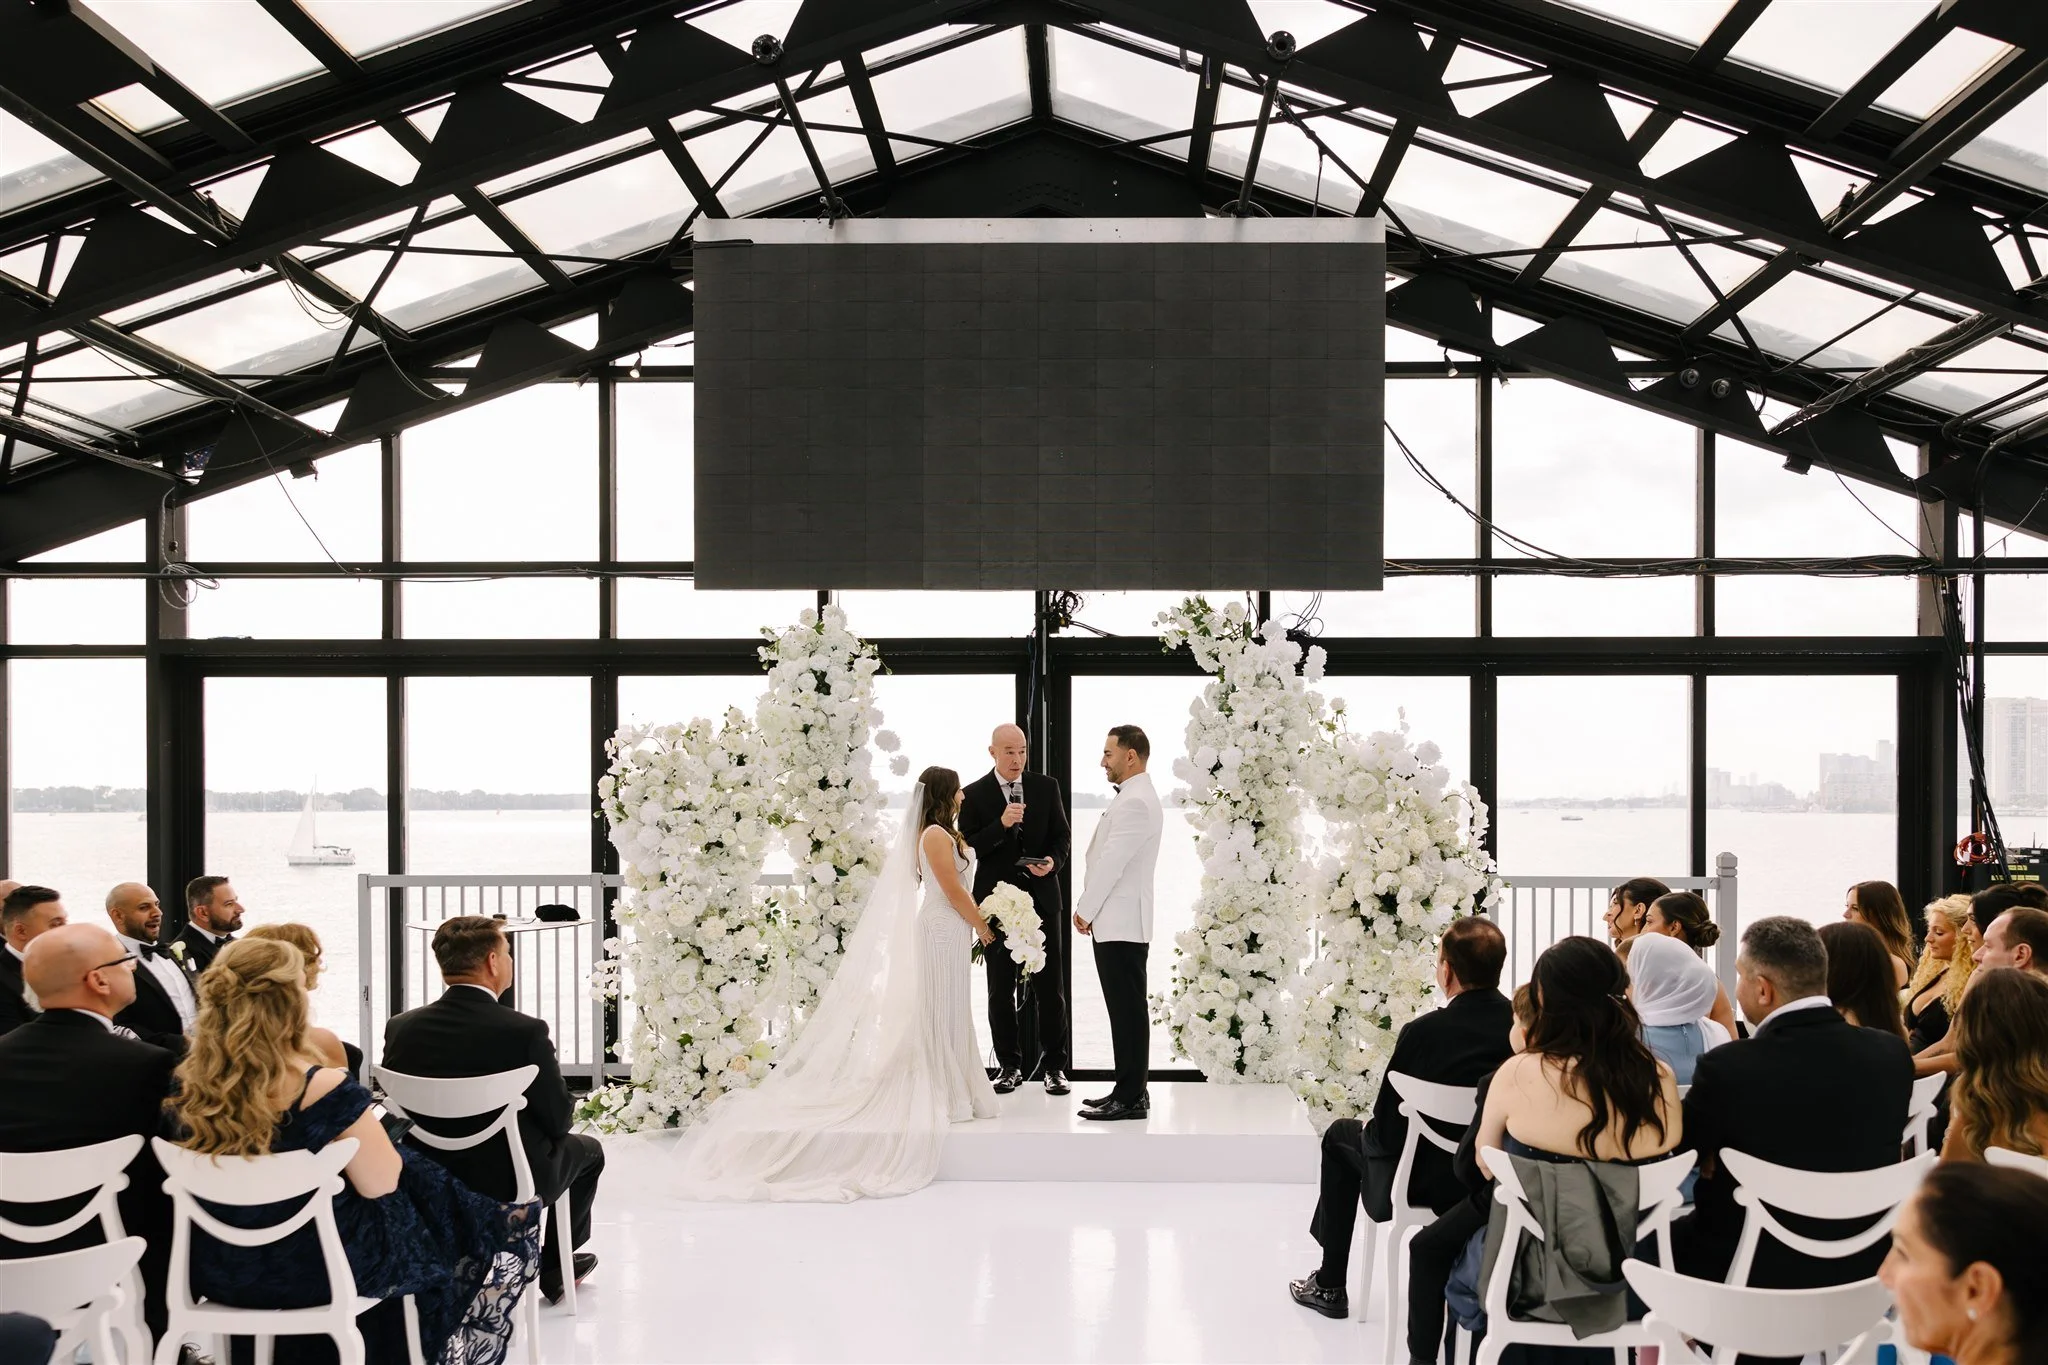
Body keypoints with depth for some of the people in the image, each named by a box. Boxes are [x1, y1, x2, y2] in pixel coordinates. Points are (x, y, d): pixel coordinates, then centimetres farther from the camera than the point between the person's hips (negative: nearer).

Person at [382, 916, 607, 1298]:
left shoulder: (400, 1028, -13)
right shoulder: (525, 1032, -26)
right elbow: (558, 1120, -15)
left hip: (429, 1184, 5)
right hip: (509, 1183, -5)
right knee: (588, 1150, 26)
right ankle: (554, 1269, 34)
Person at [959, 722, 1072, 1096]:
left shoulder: (1047, 787, 4)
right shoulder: (973, 794, -2)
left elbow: (1062, 837, 7)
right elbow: (969, 848, -7)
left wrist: (1053, 861, -13)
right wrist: (1001, 824, -22)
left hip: (1041, 897, 1)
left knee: (1049, 987, 3)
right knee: (1001, 989, 7)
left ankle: (1054, 1065, 12)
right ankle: (1010, 1066, 17)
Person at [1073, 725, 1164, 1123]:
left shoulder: (1135, 802, -17)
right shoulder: (1134, 798, 17)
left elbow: (1111, 863, -19)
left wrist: (1085, 910, -10)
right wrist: (1089, 909, 12)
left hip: (1121, 924, -10)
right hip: (1116, 922, 10)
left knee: (1128, 1011, -5)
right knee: (1125, 1010, 13)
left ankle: (1131, 1098, 0)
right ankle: (1129, 1090, 20)